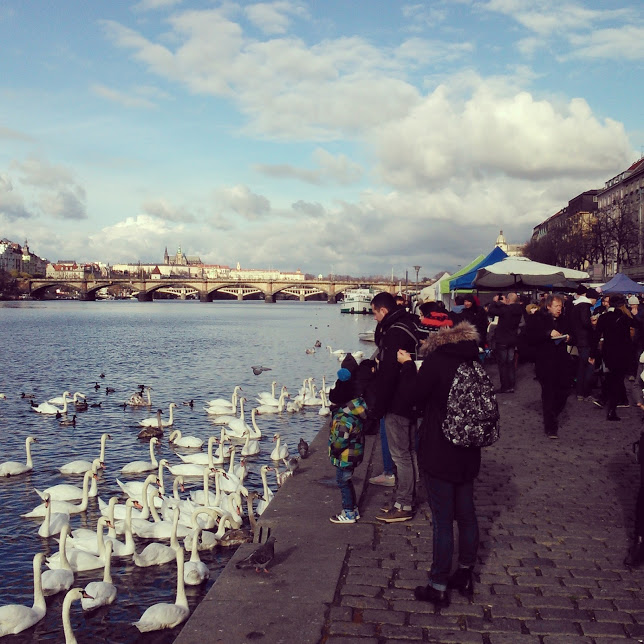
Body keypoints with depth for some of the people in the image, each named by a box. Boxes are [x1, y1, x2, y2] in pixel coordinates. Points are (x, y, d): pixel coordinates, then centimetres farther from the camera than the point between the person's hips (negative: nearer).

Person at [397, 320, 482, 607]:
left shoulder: (436, 360, -17)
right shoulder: (475, 363, 3)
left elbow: (417, 394, -7)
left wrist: (407, 365, 8)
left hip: (438, 454, -7)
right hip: (468, 454, 7)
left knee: (442, 521, 1)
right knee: (466, 515, 18)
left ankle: (438, 586, 11)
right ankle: (465, 575, 33)